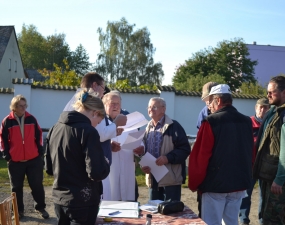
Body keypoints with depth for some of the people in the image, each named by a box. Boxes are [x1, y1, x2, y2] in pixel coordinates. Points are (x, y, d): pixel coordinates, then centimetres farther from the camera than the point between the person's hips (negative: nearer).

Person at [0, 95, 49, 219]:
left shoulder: (31, 119, 3)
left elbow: (38, 135, 8)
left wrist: (40, 151, 4)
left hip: (34, 159, 1)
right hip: (15, 161, -1)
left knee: (37, 185, 6)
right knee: (16, 187, 10)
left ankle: (40, 207, 20)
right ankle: (18, 210, 23)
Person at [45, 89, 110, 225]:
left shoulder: (54, 129, 5)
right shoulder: (88, 131, -17)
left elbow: (49, 169, 12)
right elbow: (97, 173, -22)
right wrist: (105, 163, -3)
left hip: (59, 199, 7)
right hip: (82, 202, -7)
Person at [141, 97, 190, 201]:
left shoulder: (174, 126, -5)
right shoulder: (148, 128, 17)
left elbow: (185, 149, -11)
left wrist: (168, 158, -23)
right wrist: (143, 164, 3)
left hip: (170, 178, -7)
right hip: (153, 178, 7)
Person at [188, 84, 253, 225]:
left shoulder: (211, 122, -13)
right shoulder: (246, 122, 6)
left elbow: (201, 156, -13)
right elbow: (250, 154, 14)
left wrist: (194, 183, -2)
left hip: (216, 183, -6)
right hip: (239, 183, 6)